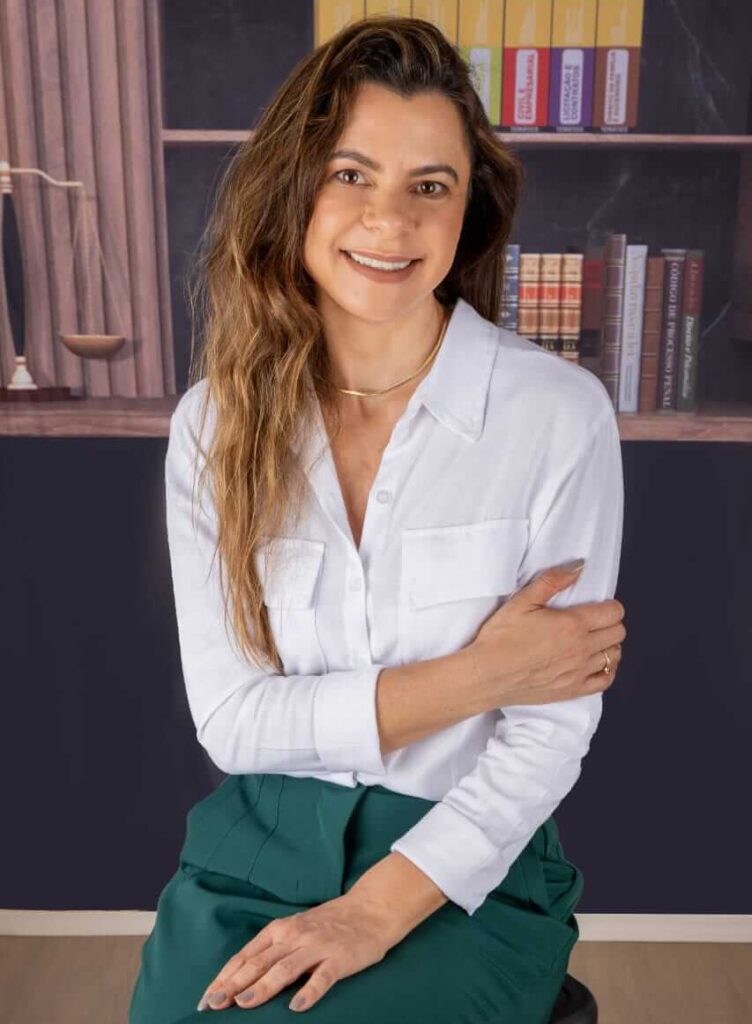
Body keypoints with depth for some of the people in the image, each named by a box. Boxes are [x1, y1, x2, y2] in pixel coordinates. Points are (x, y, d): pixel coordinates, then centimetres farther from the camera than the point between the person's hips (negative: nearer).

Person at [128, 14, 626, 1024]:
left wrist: (375, 912, -17)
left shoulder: (561, 413, -11)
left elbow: (550, 734, -9)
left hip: (471, 865, -2)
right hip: (256, 846, 2)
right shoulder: (212, 423, -4)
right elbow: (228, 721, -6)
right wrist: (475, 675, -14)